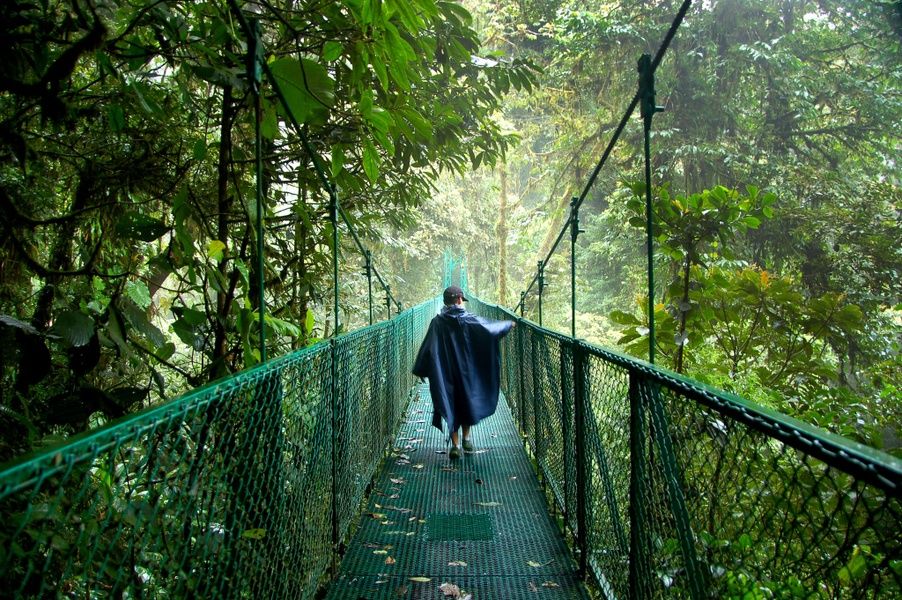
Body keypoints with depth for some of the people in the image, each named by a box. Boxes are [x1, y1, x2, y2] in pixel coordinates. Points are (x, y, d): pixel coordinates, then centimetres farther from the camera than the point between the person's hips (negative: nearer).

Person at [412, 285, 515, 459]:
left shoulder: (437, 322, -6)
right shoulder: (469, 320, -9)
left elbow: (427, 348, -5)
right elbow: (492, 328, -1)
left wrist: (421, 370, 2)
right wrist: (509, 324, 17)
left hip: (445, 373, 0)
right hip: (466, 371, 0)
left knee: (450, 405, 7)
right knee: (467, 402, 18)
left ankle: (455, 445, 4)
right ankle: (466, 439, 27)